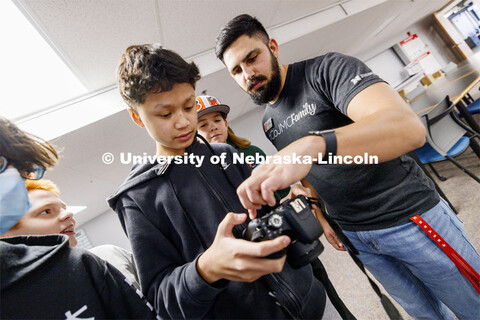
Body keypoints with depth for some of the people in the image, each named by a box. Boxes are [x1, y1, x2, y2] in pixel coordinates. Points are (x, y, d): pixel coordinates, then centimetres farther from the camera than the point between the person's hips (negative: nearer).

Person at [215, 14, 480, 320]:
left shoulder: (328, 69, -18)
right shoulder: (269, 122, 2)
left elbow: (409, 127, -35)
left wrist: (312, 144, -49)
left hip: (409, 215, -4)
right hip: (355, 234, 5)